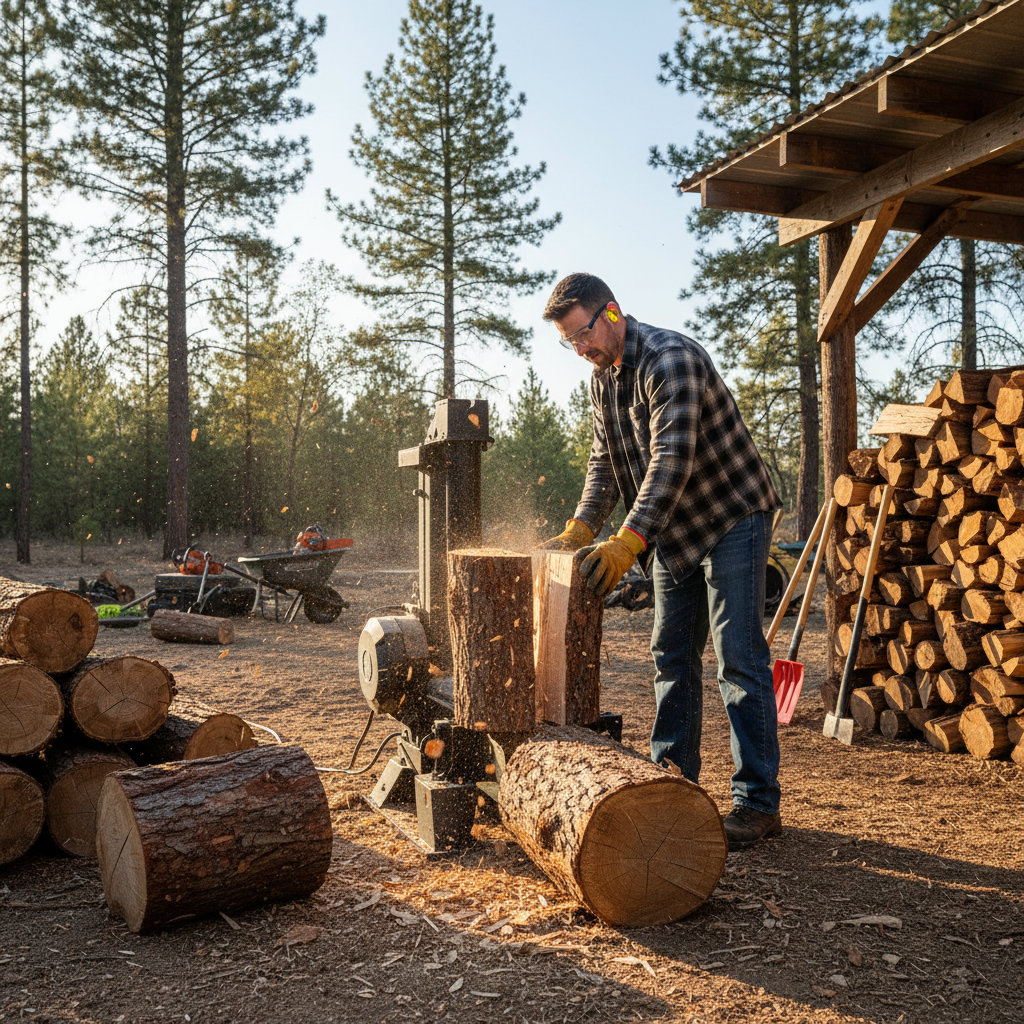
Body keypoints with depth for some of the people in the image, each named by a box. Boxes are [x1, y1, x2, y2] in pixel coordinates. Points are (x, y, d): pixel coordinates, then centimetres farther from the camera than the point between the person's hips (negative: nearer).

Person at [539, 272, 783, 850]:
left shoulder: (671, 359, -23)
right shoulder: (604, 378, 6)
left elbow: (672, 460, -32)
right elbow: (604, 462, 8)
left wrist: (627, 542, -40)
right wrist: (580, 530, -7)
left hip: (733, 519, -9)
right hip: (674, 530, 9)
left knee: (739, 658, -10)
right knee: (673, 656, 10)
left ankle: (759, 803, -4)